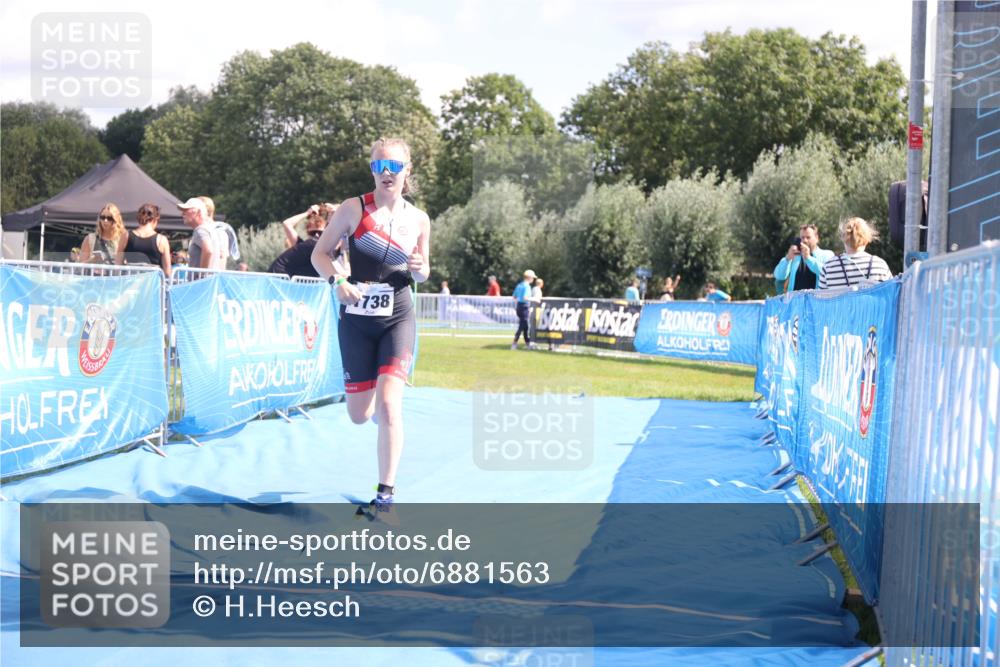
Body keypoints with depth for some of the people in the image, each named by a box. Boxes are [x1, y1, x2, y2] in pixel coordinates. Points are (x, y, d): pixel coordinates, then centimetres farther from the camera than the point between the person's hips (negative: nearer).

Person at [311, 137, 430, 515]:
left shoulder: (419, 220, 2)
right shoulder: (354, 209, -4)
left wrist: (421, 269, -10)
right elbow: (320, 253, -1)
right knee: (359, 415, 7)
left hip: (398, 318, 0)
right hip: (356, 319, 0)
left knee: (389, 405, -17)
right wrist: (337, 282, -19)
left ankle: (385, 494, -9)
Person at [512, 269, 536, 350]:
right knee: (522, 326, -5)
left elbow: (514, 297, 16)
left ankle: (527, 343, 22)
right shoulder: (527, 286, -14)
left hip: (518, 306, 9)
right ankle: (514, 343, -7)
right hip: (524, 306, -9)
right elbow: (525, 297, -26)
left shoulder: (519, 285, 11)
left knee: (525, 325, 16)